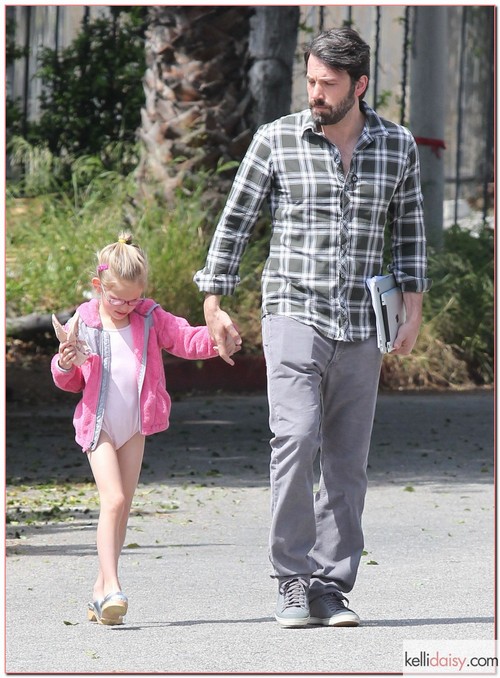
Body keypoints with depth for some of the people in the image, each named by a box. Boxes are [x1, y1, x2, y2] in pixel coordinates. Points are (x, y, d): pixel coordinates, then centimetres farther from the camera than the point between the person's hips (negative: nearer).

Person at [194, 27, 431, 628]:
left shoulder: (398, 148, 6)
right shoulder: (276, 140, -1)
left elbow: (408, 231, 16)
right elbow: (236, 220, 6)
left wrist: (413, 309, 8)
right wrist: (213, 304, 5)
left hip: (360, 329, 3)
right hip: (294, 315, -3)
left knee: (348, 461, 2)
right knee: (296, 439, -19)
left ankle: (331, 586, 8)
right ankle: (294, 580, -12)